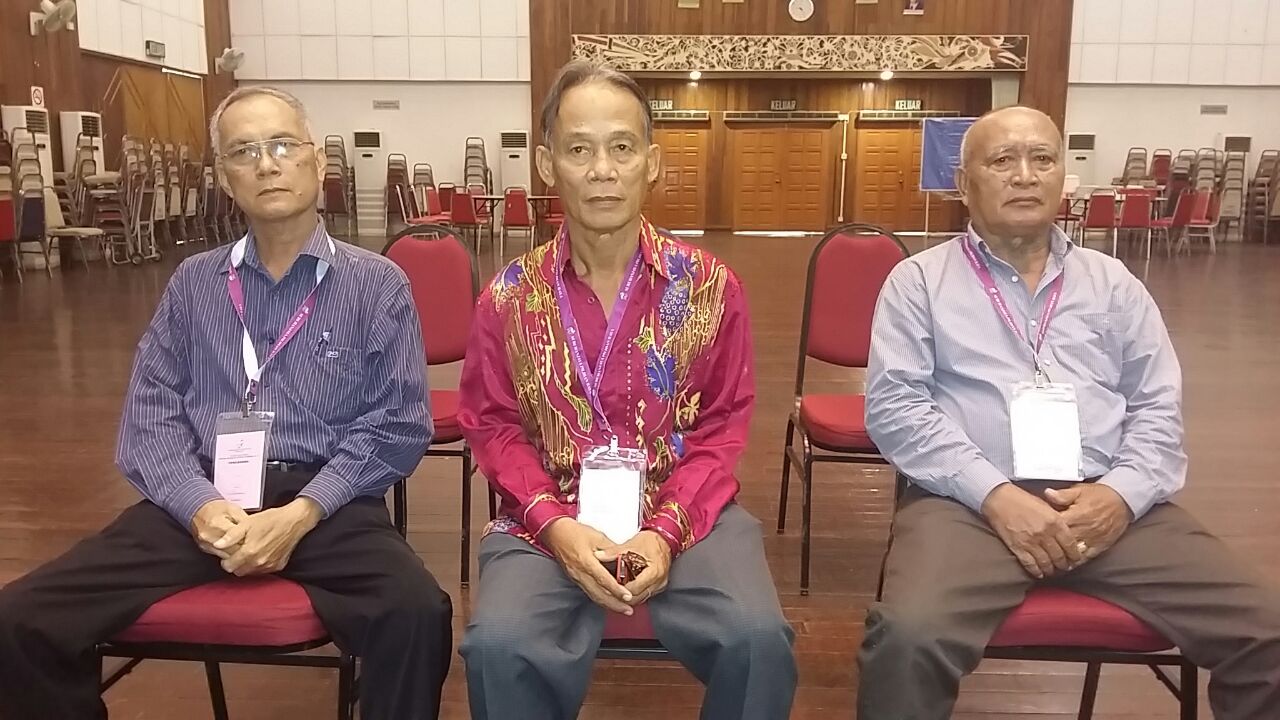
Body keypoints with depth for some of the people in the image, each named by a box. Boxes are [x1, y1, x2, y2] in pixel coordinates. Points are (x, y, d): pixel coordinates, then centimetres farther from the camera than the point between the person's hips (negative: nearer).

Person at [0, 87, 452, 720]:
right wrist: (199, 504, -12)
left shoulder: (378, 286, 6)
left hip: (324, 503, -2)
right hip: (200, 499, 3)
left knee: (417, 613, -32)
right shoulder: (193, 282, 16)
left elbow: (398, 426, -1)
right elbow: (151, 409, 8)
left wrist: (302, 512, -15)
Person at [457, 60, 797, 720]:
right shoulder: (508, 297, 1)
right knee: (499, 647, -26)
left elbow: (723, 426, 2)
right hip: (551, 518, 0)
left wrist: (667, 530, -13)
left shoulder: (709, 286, -1)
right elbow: (493, 427, 3)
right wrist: (556, 525, -13)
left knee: (758, 639, -24)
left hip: (685, 514, 0)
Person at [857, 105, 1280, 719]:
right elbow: (894, 406, -3)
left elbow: (1159, 408, 13)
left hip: (1110, 502, 4)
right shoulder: (919, 281, 9)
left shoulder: (1112, 283, 19)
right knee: (910, 637, -31)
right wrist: (996, 495, -15)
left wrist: (1122, 493, -8)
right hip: (972, 501, -3)